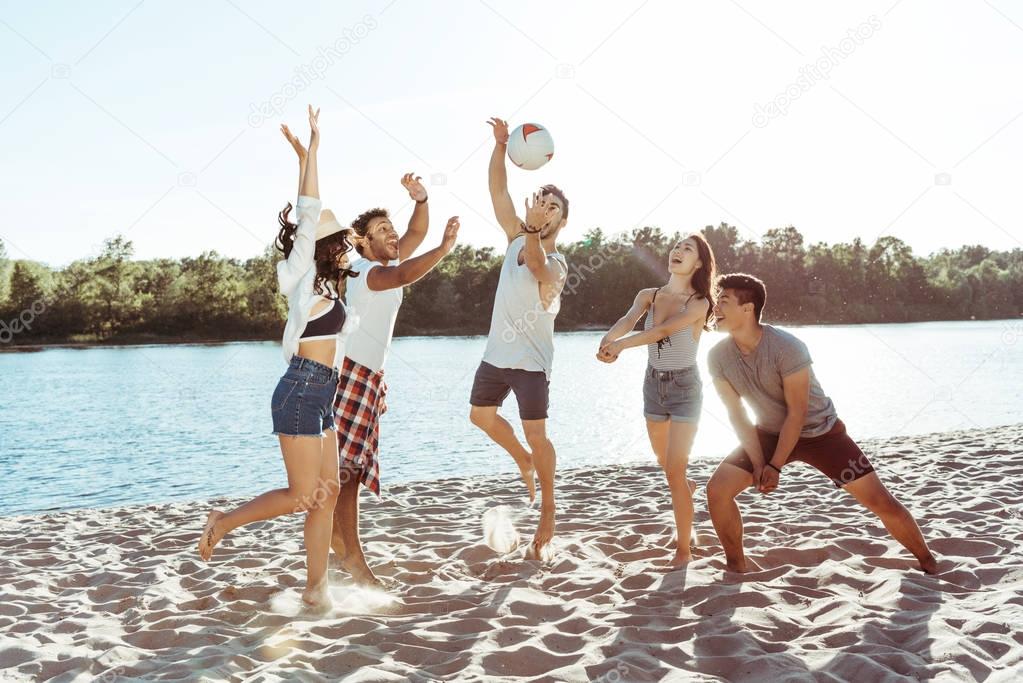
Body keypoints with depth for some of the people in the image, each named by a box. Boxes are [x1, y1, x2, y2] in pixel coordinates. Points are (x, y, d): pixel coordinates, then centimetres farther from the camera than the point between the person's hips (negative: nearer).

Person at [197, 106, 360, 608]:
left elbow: (308, 213, 20)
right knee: (301, 495, -4)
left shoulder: (322, 284, 15)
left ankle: (315, 588, 10)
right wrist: (311, 152, -9)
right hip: (301, 392, -9)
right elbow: (308, 216, -12)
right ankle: (223, 522, 16)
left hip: (320, 396, 9)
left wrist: (306, 158, 23)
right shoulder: (301, 275, -5)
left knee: (326, 492, 6)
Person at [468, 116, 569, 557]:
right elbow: (498, 191, -3)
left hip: (530, 362, -7)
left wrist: (533, 231, -54)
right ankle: (523, 461, 40)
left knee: (536, 435, -7)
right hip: (496, 354, 7)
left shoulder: (556, 265, -15)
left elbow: (538, 268, -40)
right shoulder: (517, 239, 2)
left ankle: (548, 509, 7)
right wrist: (500, 146, -12)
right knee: (481, 415, 18)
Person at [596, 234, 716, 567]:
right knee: (664, 461, 23)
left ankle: (683, 550, 1)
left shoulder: (699, 303, -13)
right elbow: (628, 320, -22)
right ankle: (686, 488, 57)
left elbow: (664, 330, -30)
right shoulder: (648, 296, -1)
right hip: (653, 385, 5)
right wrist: (607, 340, -44)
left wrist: (621, 344, -42)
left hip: (685, 389, -5)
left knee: (674, 472, -10)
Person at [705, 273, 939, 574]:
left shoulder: (786, 347, -30)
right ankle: (736, 567, 6)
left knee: (881, 502, -6)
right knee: (718, 489, -14)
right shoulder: (718, 357, -15)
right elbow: (737, 414, -8)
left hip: (820, 432, -4)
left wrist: (775, 466, -21)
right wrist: (758, 464, -14)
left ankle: (929, 564, 19)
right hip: (769, 433, 4)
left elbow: (797, 413, -23)